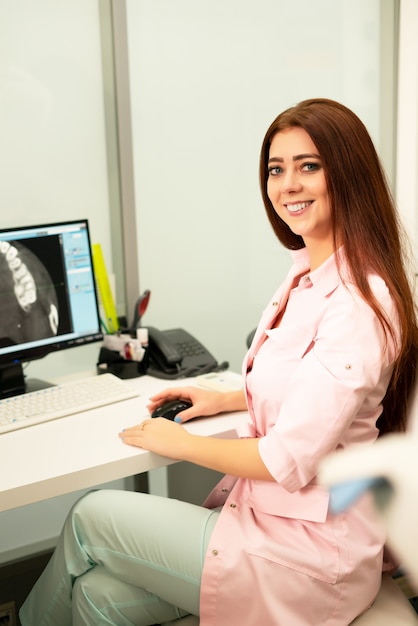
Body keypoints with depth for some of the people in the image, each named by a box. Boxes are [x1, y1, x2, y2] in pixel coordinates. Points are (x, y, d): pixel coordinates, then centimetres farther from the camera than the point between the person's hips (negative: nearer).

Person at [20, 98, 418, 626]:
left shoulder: (358, 305, -24)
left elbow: (289, 459, -23)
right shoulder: (309, 272, 7)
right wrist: (223, 400, 10)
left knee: (92, 516, 0)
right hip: (265, 510, 8)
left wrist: (180, 443, -10)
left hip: (310, 551, -8)